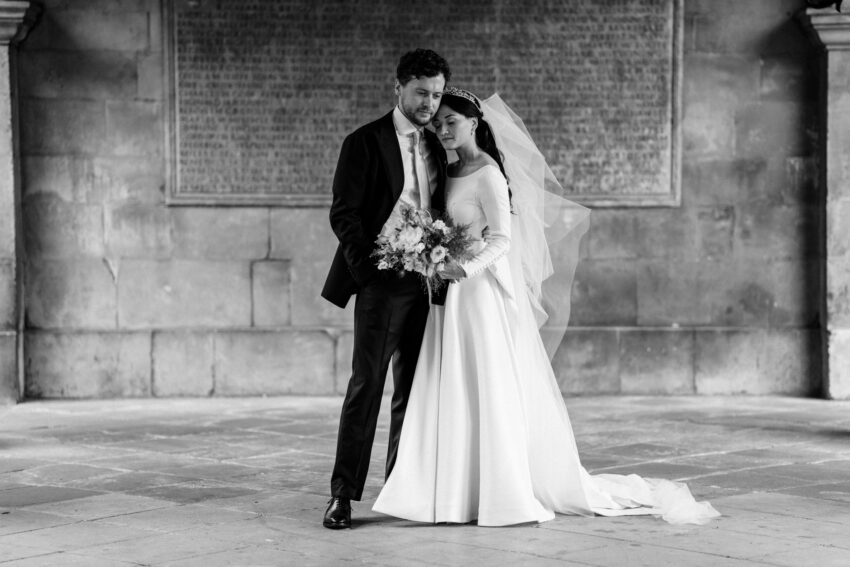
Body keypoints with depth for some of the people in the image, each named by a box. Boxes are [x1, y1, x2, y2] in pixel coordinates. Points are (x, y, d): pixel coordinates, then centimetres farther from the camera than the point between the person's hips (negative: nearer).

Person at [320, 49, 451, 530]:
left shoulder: (436, 148, 15)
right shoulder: (366, 142, -3)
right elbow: (343, 215, -7)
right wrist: (370, 269, -15)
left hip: (424, 280, 6)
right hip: (382, 279, -6)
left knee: (414, 387, 8)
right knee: (366, 383, -9)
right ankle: (344, 493, -7)